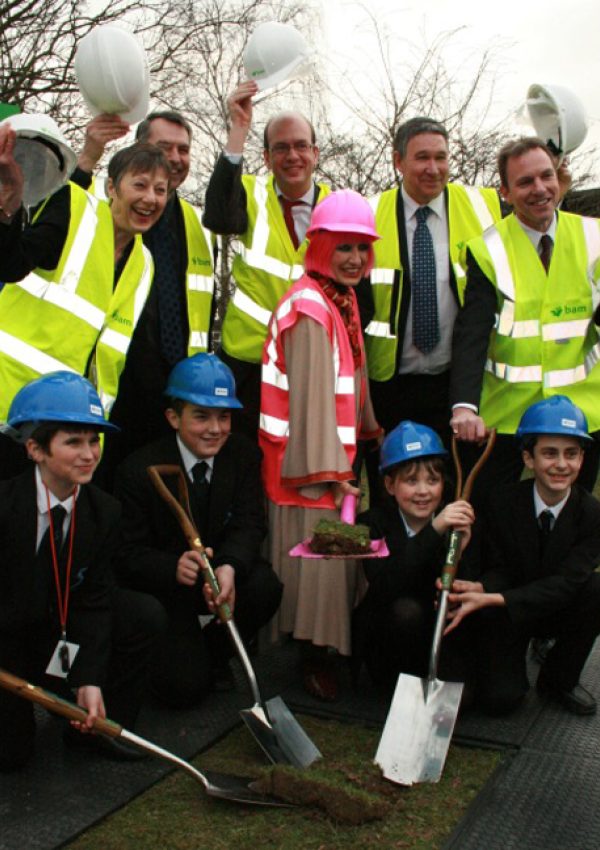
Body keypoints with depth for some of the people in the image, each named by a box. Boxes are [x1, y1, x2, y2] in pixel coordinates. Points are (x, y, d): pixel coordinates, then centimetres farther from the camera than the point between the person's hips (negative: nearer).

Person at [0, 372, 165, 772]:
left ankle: (105, 722, 0)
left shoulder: (104, 511, -12)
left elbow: (94, 600, -11)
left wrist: (90, 680, -20)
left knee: (145, 615, -18)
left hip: (60, 632, 4)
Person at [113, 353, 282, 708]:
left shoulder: (244, 454, -7)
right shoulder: (139, 470, -17)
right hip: (163, 588, -3)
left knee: (266, 585, -28)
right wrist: (175, 568, -39)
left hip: (223, 574, 4)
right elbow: (129, 554, -16)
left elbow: (250, 524, -13)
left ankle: (215, 652, 3)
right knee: (185, 688, -18)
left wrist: (229, 567, -36)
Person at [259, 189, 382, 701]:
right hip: (310, 454, -9)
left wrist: (366, 433, 18)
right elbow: (311, 393, -21)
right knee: (315, 552, 0)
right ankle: (314, 654, 15)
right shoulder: (309, 308, -18)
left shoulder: (343, 300, 11)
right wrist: (327, 469, -21)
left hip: (338, 449, 9)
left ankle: (328, 643, 34)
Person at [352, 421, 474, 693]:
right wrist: (434, 531, -38)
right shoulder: (373, 522, -11)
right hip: (385, 641, -2)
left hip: (439, 636, 2)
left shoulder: (458, 521, -5)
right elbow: (383, 587, -30)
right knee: (405, 609, -31)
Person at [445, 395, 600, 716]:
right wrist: (480, 589, -35)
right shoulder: (501, 503, -15)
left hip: (557, 610, 2)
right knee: (499, 699, -20)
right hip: (505, 615, -1)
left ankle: (559, 678, -5)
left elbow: (566, 583, -24)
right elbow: (497, 570, -9)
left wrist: (492, 598, -36)